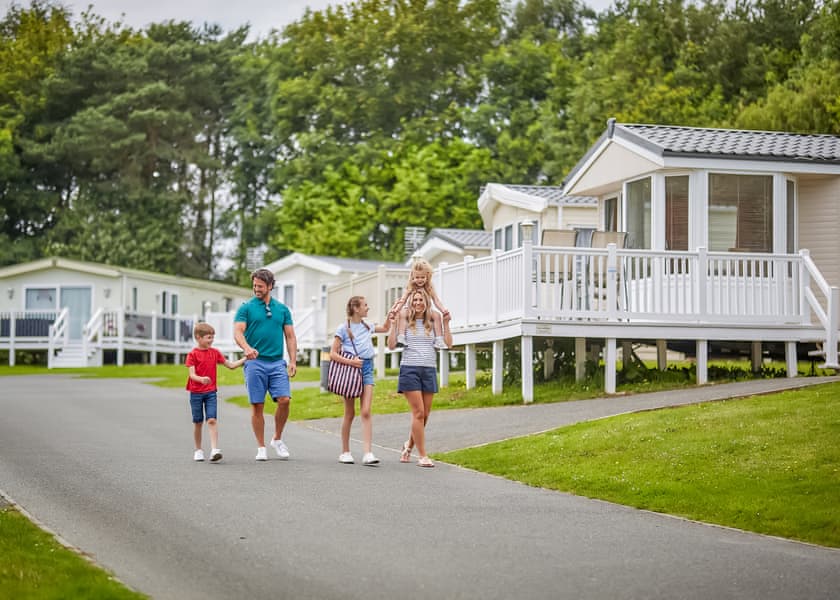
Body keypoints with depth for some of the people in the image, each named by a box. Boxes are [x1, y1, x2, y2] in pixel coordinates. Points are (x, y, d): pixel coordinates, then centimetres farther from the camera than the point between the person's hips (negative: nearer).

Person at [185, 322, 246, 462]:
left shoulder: (215, 353, 5)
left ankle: (214, 450, -20)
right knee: (198, 422, 8)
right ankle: (198, 450, 22)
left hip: (211, 392, 2)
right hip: (196, 393, -2)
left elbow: (230, 365, 11)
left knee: (212, 420, -11)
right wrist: (201, 379, -35)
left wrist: (245, 359, 0)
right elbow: (192, 375, -14)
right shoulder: (193, 354, -7)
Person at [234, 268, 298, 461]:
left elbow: (290, 336, 12)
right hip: (255, 363, -2)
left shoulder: (282, 309, 12)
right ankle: (261, 447, 8)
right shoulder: (246, 308, 3)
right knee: (257, 405, -1)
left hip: (277, 362, 2)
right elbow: (238, 332, -8)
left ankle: (277, 439, 9)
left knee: (284, 400, -11)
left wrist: (293, 361, 1)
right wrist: (247, 348, -28)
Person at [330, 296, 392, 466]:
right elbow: (333, 354, -7)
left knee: (366, 412, -9)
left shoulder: (367, 326, 12)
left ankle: (367, 453, -16)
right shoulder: (343, 328, -4)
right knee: (350, 413, 5)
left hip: (366, 369, 4)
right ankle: (345, 452, 18)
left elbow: (385, 329, 33)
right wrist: (350, 362, -20)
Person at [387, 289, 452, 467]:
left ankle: (409, 445, 29)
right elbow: (391, 345, -1)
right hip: (410, 369, -4)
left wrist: (446, 323, 1)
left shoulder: (432, 323, 11)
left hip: (429, 370, 4)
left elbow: (448, 343, 5)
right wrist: (393, 324, -6)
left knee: (425, 414, 5)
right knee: (419, 412, -10)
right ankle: (422, 456, -8)